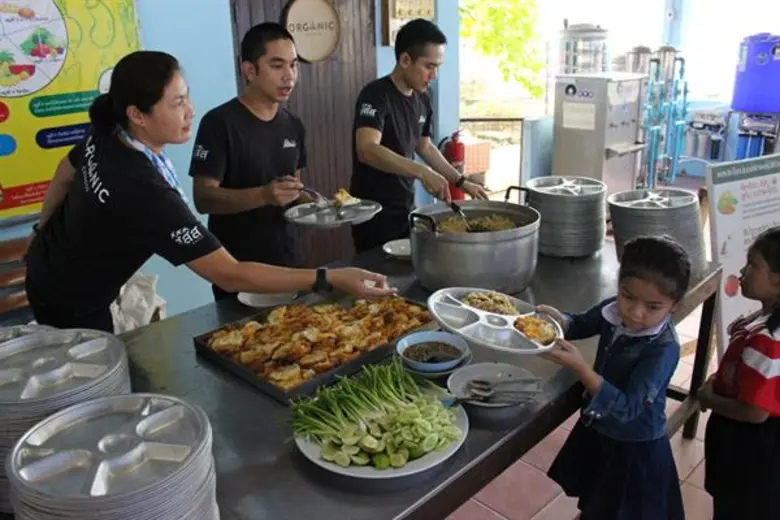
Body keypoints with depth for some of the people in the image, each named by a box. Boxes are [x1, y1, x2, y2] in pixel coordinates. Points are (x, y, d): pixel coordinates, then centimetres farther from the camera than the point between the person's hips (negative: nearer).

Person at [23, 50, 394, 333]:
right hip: (71, 306, -8)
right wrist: (330, 279, -44)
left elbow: (63, 177, 6)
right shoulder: (145, 191, -40)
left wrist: (45, 235, 25)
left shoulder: (105, 137, -15)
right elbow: (229, 276, -42)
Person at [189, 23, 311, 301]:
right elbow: (203, 198, -18)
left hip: (288, 261, 6)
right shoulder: (219, 123, -13)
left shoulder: (293, 125, 7)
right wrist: (264, 195, -32)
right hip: (238, 269, -6)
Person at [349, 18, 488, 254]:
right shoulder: (375, 95, -18)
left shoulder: (422, 99, 5)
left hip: (406, 208, 7)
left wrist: (462, 182, 14)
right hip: (375, 214, -7)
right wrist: (422, 172, -43)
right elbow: (367, 150, -34)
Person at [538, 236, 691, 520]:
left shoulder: (663, 349, -33)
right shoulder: (615, 309, -15)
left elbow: (626, 408, -35)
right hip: (598, 431, 6)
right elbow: (580, 324, 5)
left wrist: (580, 368, -46)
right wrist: (557, 319, -18)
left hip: (634, 448, -6)